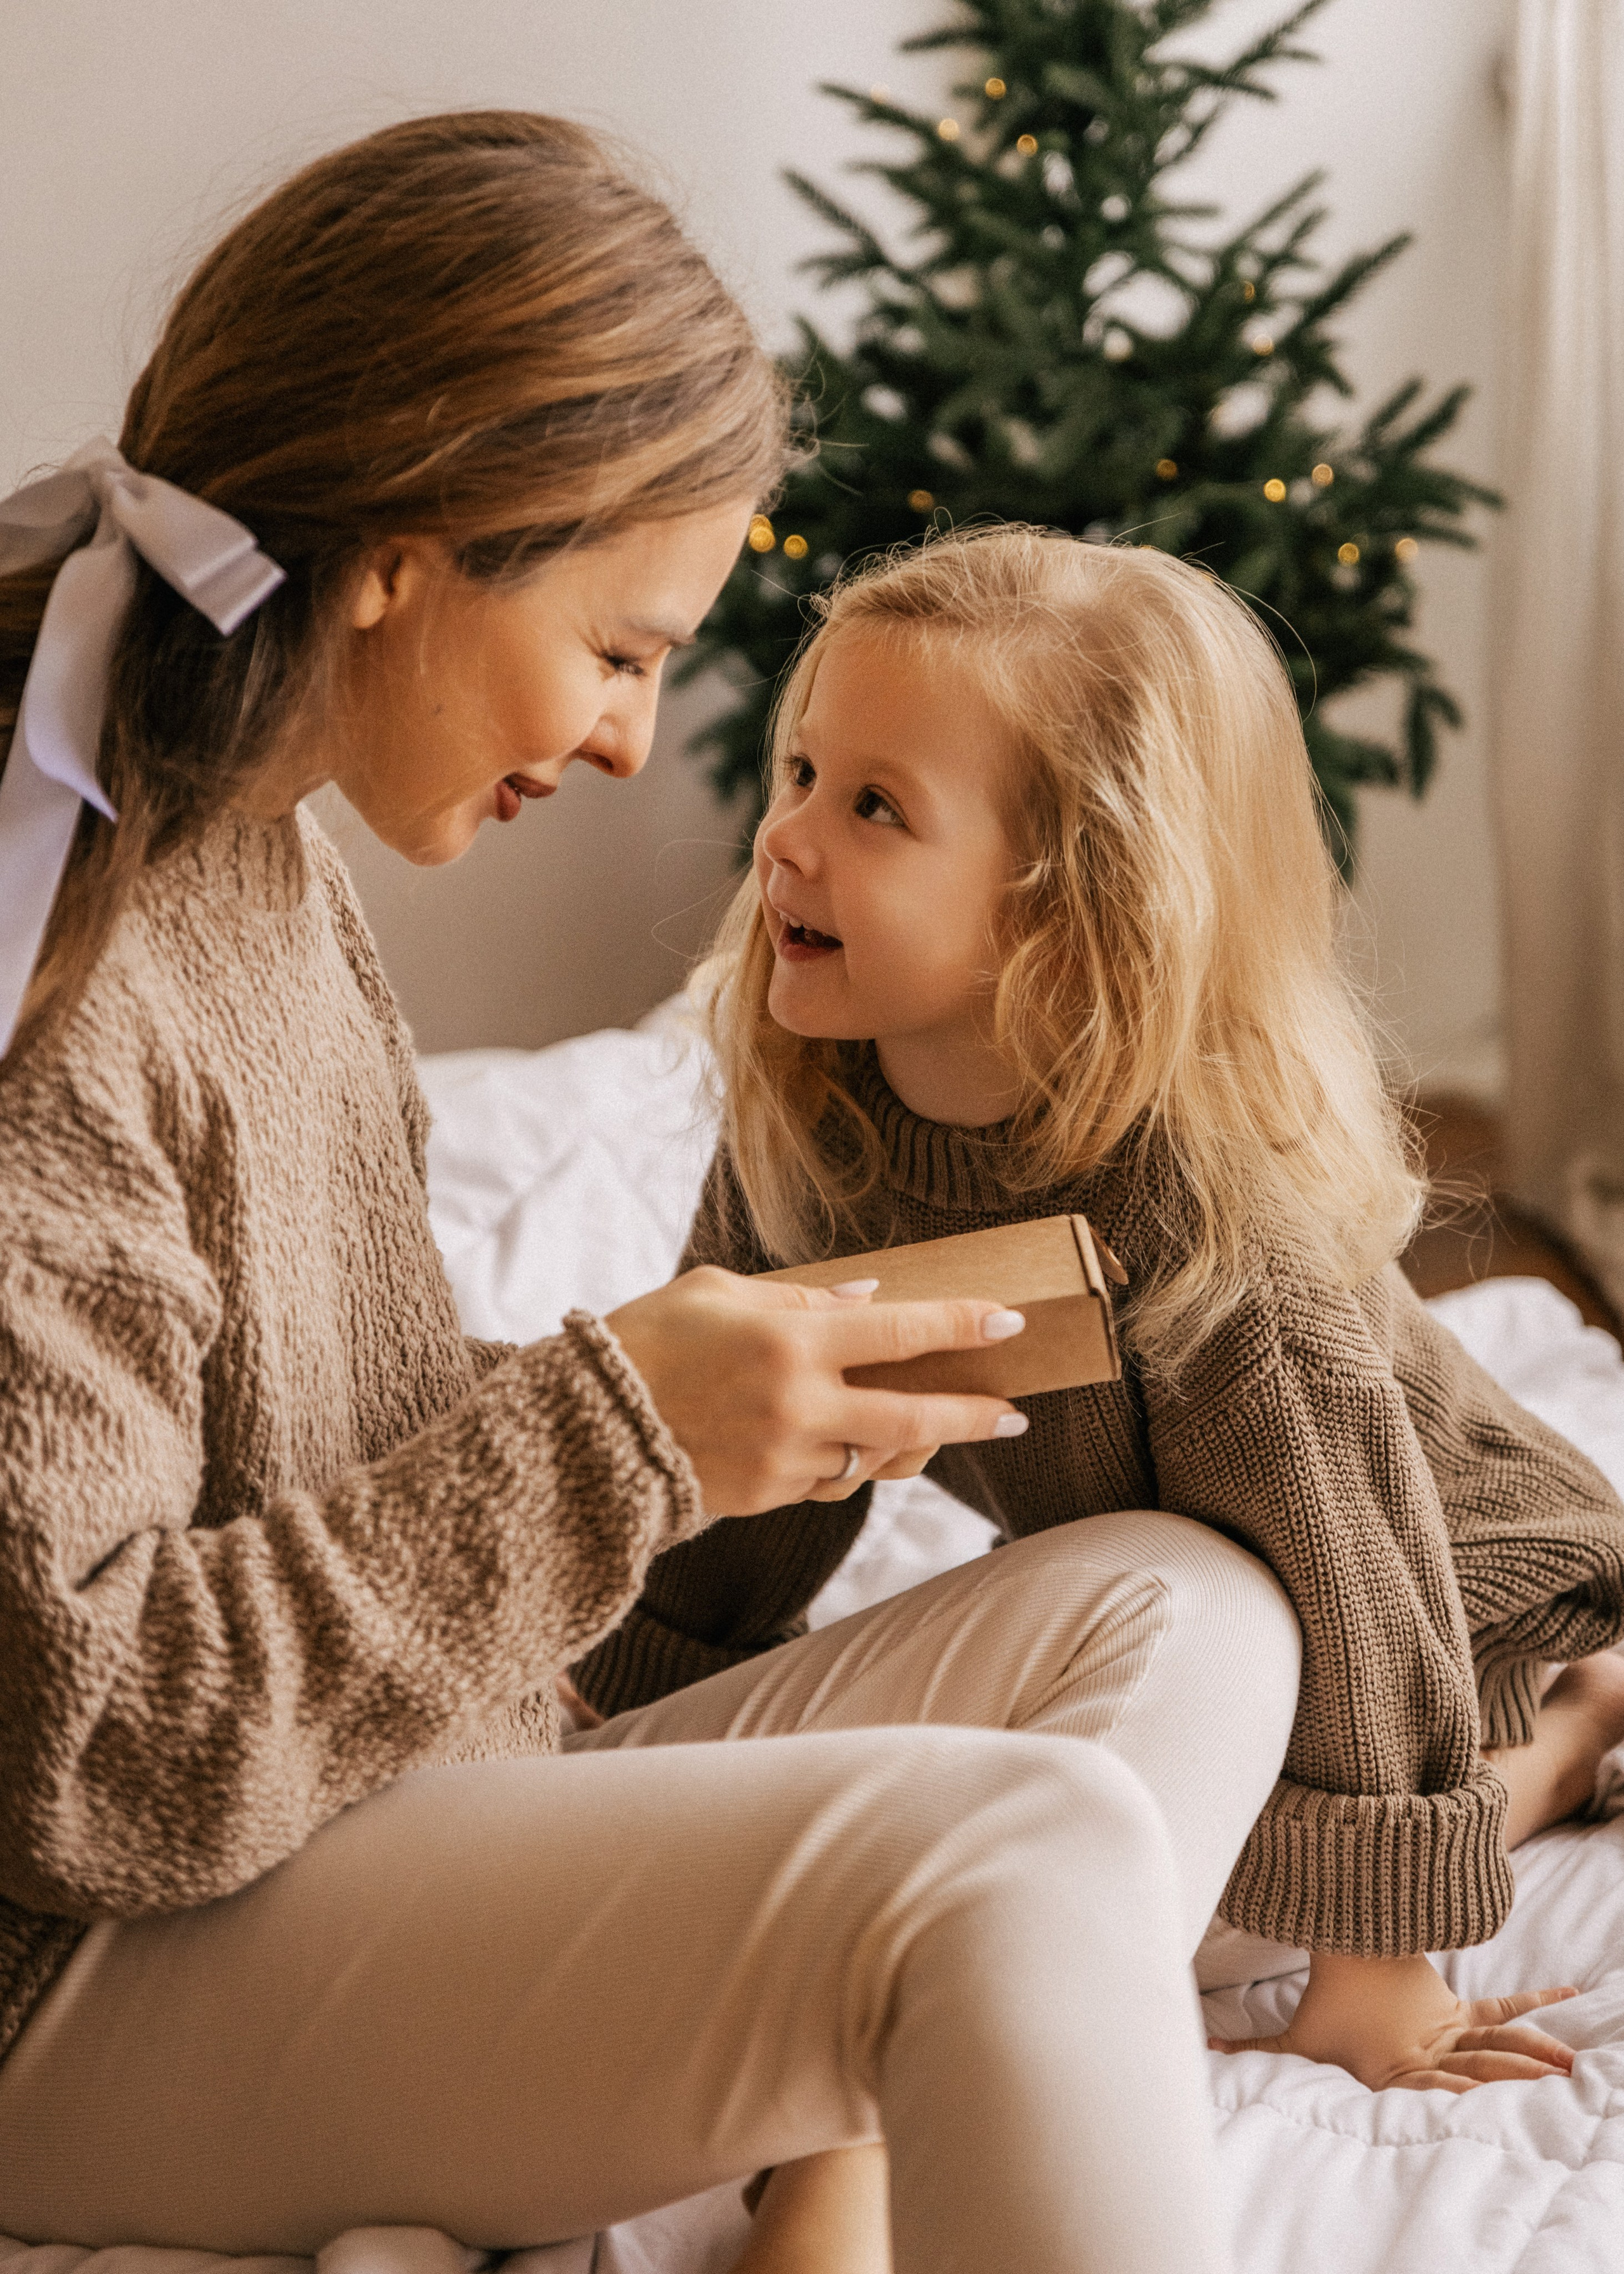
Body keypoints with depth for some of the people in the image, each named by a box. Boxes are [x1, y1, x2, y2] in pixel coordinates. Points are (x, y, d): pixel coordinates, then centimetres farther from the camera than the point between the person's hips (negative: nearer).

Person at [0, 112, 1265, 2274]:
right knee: (1019, 1855, -32)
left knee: (1192, 1608, 2)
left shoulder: (251, 851, 8)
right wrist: (614, 1444, -20)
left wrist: (660, 1396, -1)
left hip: (413, 1789, 10)